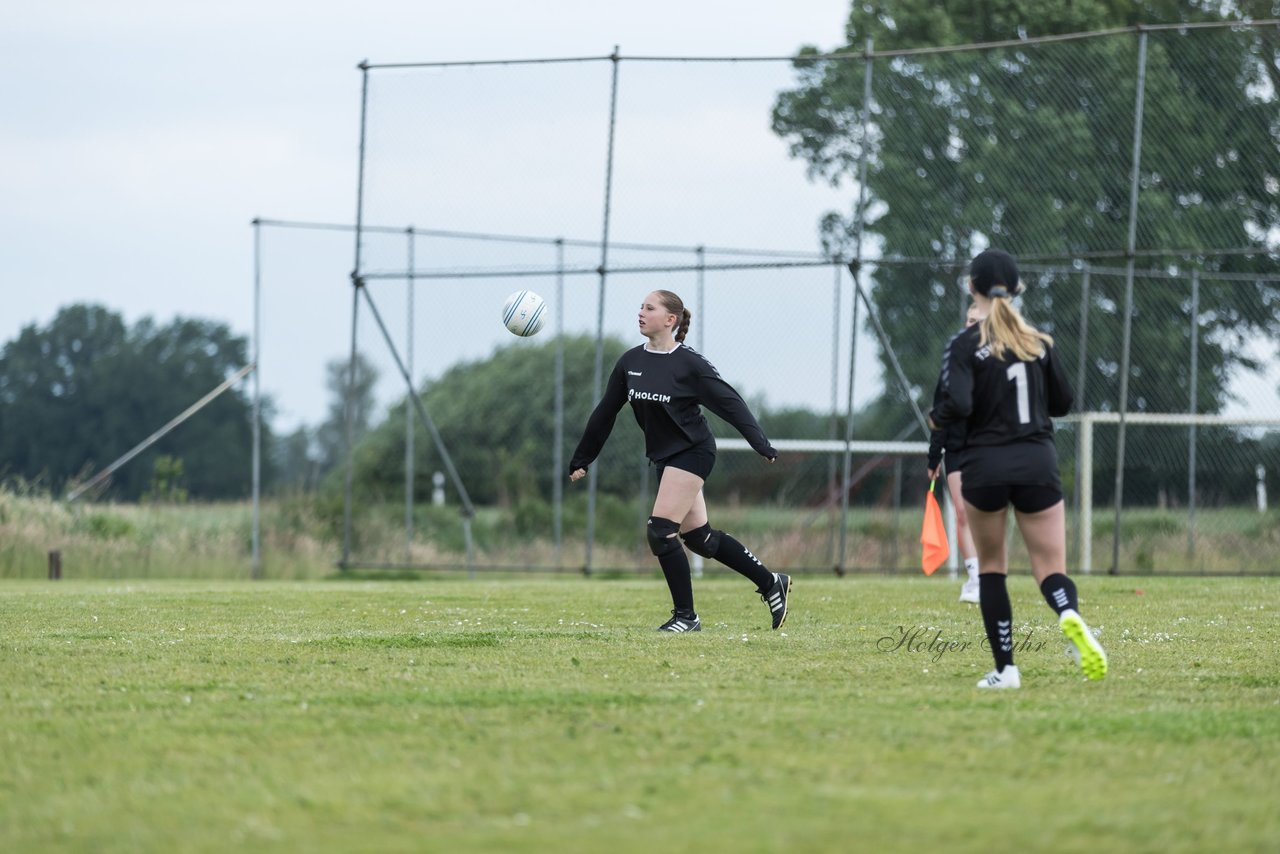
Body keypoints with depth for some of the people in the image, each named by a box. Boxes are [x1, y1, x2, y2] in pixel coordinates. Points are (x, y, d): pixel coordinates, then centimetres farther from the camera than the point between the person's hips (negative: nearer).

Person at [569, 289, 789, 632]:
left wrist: (761, 444, -22)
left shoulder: (689, 363, -13)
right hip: (665, 457, 7)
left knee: (660, 532, -14)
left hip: (692, 452, -7)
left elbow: (730, 402, -14)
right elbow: (605, 412, 11)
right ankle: (771, 583, 27)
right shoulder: (630, 362, 4)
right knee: (698, 537, 12)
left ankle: (686, 615, -2)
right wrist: (581, 460, 14)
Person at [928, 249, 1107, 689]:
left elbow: (957, 405, -18)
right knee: (1051, 570, 1)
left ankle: (1005, 668, 10)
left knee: (991, 566, 15)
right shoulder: (1040, 341, 6)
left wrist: (935, 417, 4)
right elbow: (1062, 402, 14)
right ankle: (1071, 617, -34)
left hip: (985, 465, -2)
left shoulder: (965, 344, -7)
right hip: (1038, 462, 2)